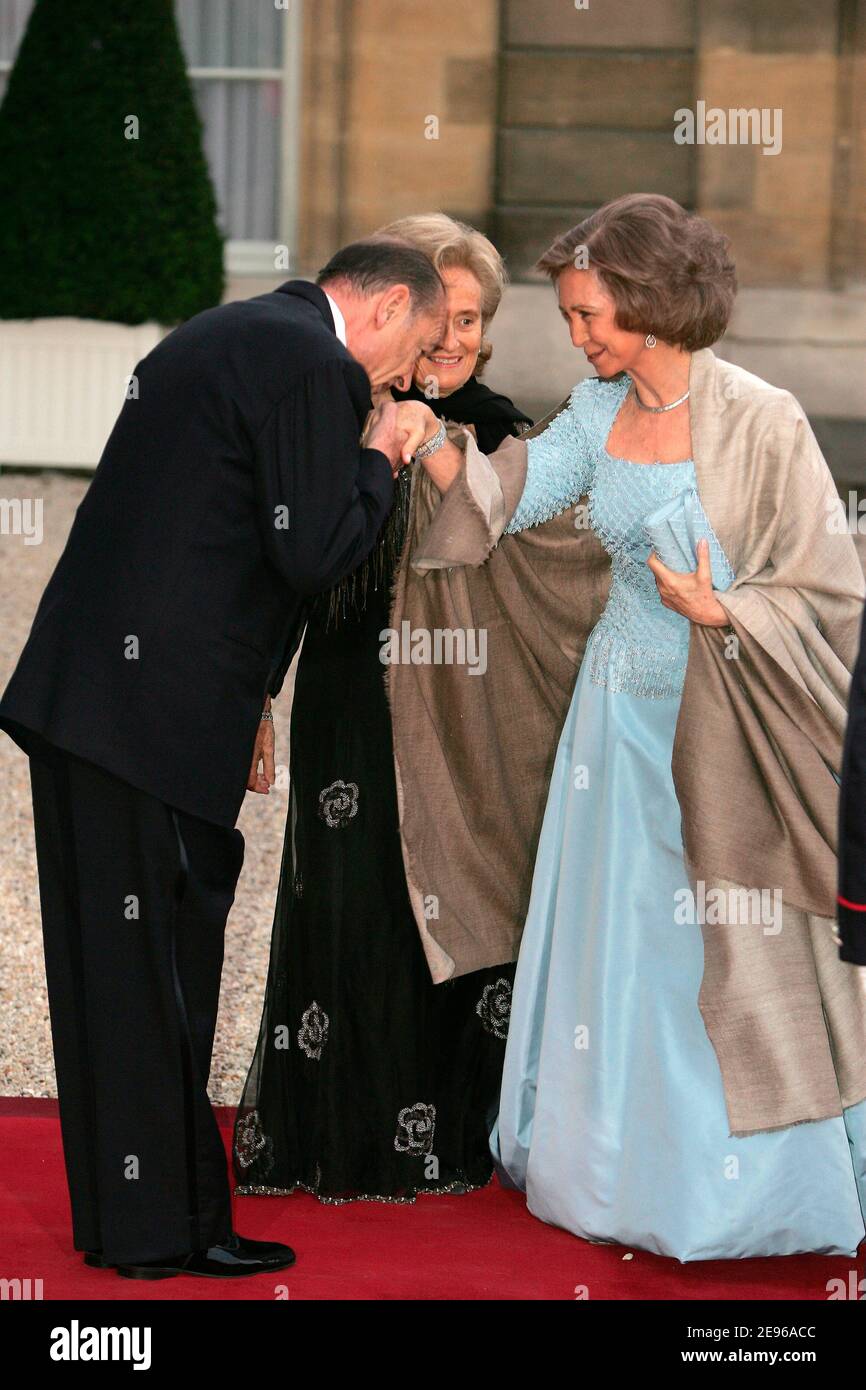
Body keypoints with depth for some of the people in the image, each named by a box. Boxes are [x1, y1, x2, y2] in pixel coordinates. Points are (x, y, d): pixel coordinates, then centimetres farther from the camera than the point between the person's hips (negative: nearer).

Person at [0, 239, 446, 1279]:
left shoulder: (214, 336, 20)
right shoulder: (314, 364, -10)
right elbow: (313, 556, -15)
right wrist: (381, 462, 3)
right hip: (158, 712, -10)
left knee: (109, 962, 16)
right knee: (160, 967, 0)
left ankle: (113, 1210, 27)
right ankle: (166, 1228, 10)